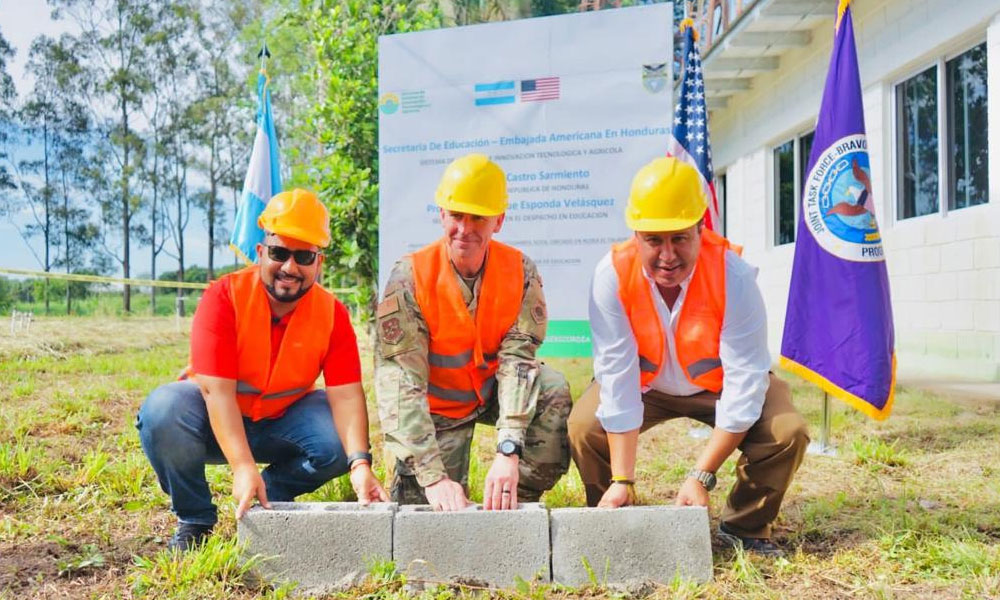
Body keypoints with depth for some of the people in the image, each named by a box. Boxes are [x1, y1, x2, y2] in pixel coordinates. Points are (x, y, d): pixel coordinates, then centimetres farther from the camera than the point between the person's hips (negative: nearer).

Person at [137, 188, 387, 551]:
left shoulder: (332, 314, -14)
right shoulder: (225, 296, -22)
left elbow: (346, 395, -22)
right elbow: (217, 390, -30)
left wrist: (360, 464, -38)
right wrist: (243, 465, -42)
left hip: (283, 419, 2)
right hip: (216, 419, -2)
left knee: (342, 442, -25)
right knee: (162, 411, -32)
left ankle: (271, 497, 5)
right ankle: (194, 518, -6)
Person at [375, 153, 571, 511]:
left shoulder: (520, 271, -15)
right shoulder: (410, 276, -22)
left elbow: (518, 357, -25)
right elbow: (400, 380, -28)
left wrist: (508, 451, -40)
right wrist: (433, 476, -38)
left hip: (495, 389, 2)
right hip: (436, 405, -1)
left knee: (554, 393, -27)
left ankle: (516, 502, -10)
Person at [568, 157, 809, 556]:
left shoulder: (733, 275, -32)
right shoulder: (612, 275, -29)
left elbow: (744, 382, -32)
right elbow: (617, 378, -31)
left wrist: (701, 476, -35)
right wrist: (623, 480, -33)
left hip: (718, 383, 0)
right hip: (645, 382, 1)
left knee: (786, 433, -25)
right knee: (583, 428, -24)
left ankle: (744, 526, 4)